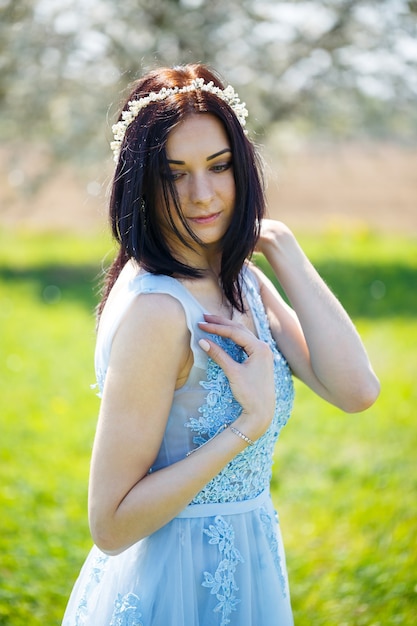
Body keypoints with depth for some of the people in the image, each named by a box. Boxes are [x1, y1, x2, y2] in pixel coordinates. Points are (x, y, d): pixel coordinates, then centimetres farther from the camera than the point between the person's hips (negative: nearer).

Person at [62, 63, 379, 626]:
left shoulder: (241, 280, 1)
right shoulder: (155, 310, -24)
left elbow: (356, 390, -11)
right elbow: (111, 525, -23)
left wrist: (282, 247, -9)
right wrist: (250, 425, -26)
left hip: (240, 575, 8)